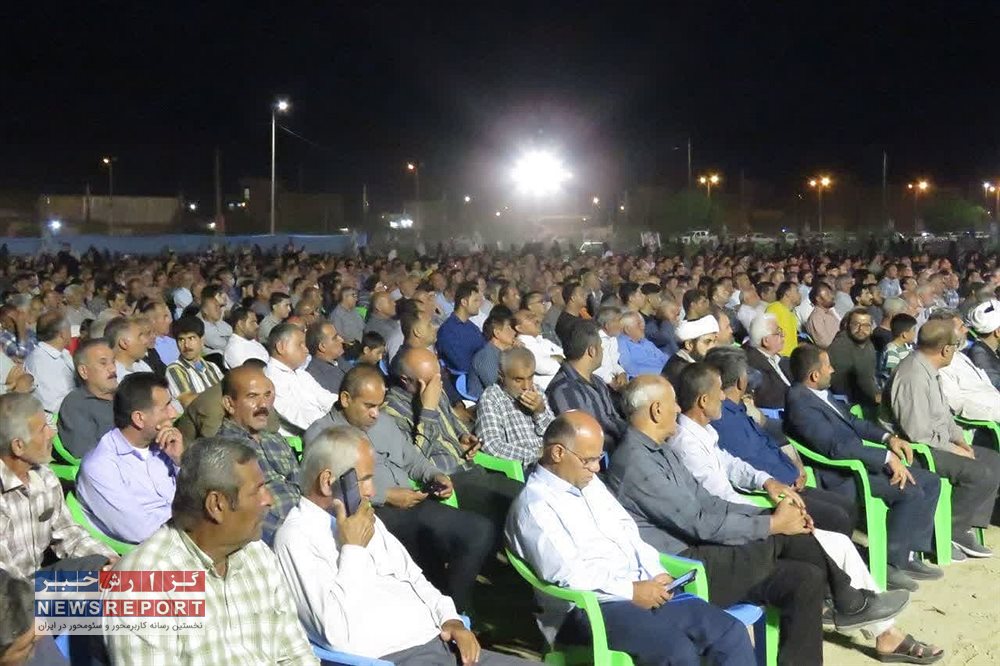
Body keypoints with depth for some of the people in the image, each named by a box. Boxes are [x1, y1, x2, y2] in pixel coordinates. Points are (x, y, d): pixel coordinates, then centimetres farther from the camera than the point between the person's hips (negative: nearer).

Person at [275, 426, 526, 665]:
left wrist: (450, 619, 7)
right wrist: (353, 548, -14)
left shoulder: (365, 519, 16)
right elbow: (337, 634, -19)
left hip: (440, 641, 8)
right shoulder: (296, 537, -10)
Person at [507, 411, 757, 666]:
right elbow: (566, 575, -19)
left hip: (642, 590, 8)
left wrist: (656, 575, 0)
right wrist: (631, 591, -16)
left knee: (732, 633, -7)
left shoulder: (589, 482, 16)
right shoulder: (534, 505, -11)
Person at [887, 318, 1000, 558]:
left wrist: (959, 439, 6)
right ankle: (951, 531, -4)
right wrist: (953, 449, -14)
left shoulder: (926, 369, 8)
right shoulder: (914, 377, -25)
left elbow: (943, 413, 20)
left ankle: (965, 526, 8)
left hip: (939, 442, 11)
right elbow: (918, 434, -26)